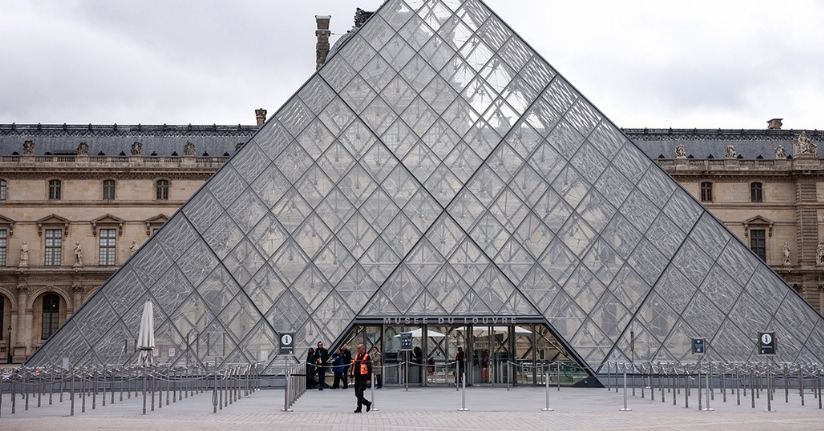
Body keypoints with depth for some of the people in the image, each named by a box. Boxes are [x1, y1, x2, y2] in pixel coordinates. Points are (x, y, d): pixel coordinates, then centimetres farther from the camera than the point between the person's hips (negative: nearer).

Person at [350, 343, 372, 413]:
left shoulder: (367, 356, -7)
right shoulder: (356, 356, 14)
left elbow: (369, 368, -10)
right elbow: (353, 365, 18)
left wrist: (368, 378, -13)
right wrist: (351, 374, 10)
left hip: (363, 378, -7)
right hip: (357, 378, 7)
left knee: (360, 393, -11)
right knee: (357, 394, 10)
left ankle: (359, 408, -4)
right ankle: (368, 403, 27)